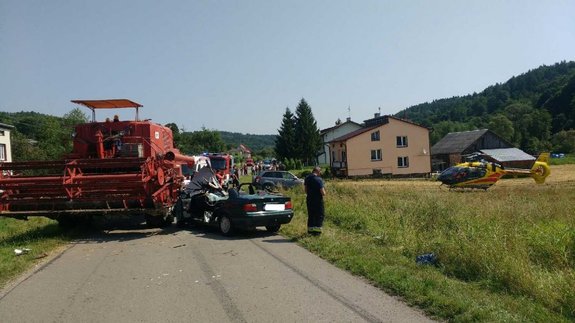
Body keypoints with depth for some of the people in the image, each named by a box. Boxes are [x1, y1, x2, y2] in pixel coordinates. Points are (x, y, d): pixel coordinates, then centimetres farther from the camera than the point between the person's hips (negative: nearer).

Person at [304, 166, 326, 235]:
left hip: (309, 200, 6)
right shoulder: (319, 179, -19)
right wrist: (324, 192, 1)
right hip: (318, 201, -6)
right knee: (320, 215, 7)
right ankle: (317, 230, 2)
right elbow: (323, 193, -20)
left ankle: (310, 229, 21)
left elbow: (305, 189, 13)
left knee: (311, 215, 16)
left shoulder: (307, 178, 2)